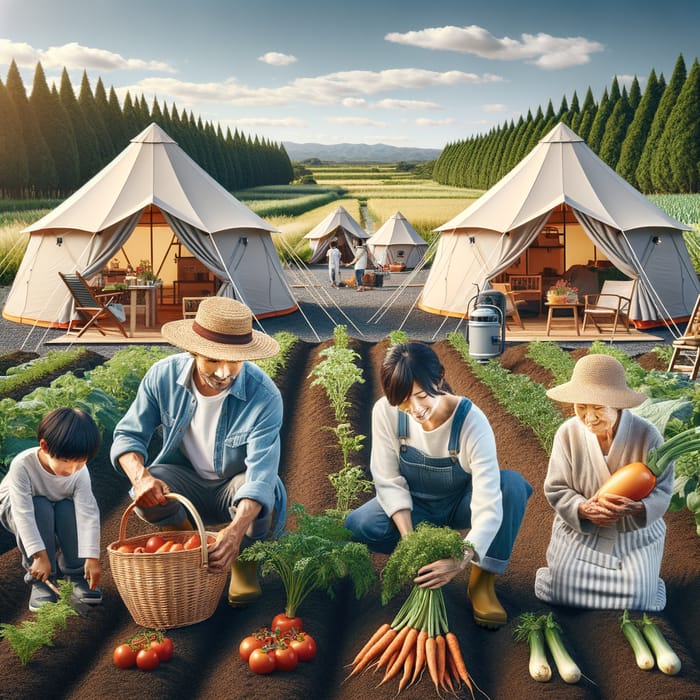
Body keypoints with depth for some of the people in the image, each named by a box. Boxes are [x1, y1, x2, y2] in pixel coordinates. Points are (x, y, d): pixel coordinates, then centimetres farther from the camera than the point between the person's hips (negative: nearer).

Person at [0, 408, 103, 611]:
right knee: (41, 508, -35)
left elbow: (88, 515, -30)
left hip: (58, 514, 3)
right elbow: (24, 513, -39)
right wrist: (40, 555, -42)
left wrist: (92, 558, -37)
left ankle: (77, 576, -17)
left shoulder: (80, 473, -28)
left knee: (68, 509, -31)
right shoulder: (22, 465, -38)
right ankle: (40, 582, -27)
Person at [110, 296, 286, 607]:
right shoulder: (163, 376, -19)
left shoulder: (264, 396, -29)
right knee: (146, 493, -30)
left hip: (237, 488, -2)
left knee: (265, 492, -36)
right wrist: (141, 476, -34)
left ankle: (245, 562, -2)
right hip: (186, 481, 2)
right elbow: (128, 435, -11)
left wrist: (235, 530, -54)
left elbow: (262, 471, -37)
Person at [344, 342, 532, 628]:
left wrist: (461, 561, -49)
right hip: (413, 507, 2)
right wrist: (408, 537, -30)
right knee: (357, 527, -28)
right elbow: (389, 481, -16)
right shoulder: (386, 412, -24)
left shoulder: (471, 421, -32)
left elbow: (489, 503, -36)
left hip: (460, 505, -2)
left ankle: (482, 580, -17)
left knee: (513, 485, -33)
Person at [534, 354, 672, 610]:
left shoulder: (646, 435, -18)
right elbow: (555, 489, -7)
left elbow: (662, 490, -11)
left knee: (634, 598, -18)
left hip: (636, 532, 0)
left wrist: (636, 508, -33)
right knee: (566, 592, -16)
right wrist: (583, 509, -28)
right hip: (578, 528, 1)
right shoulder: (568, 432, -14)